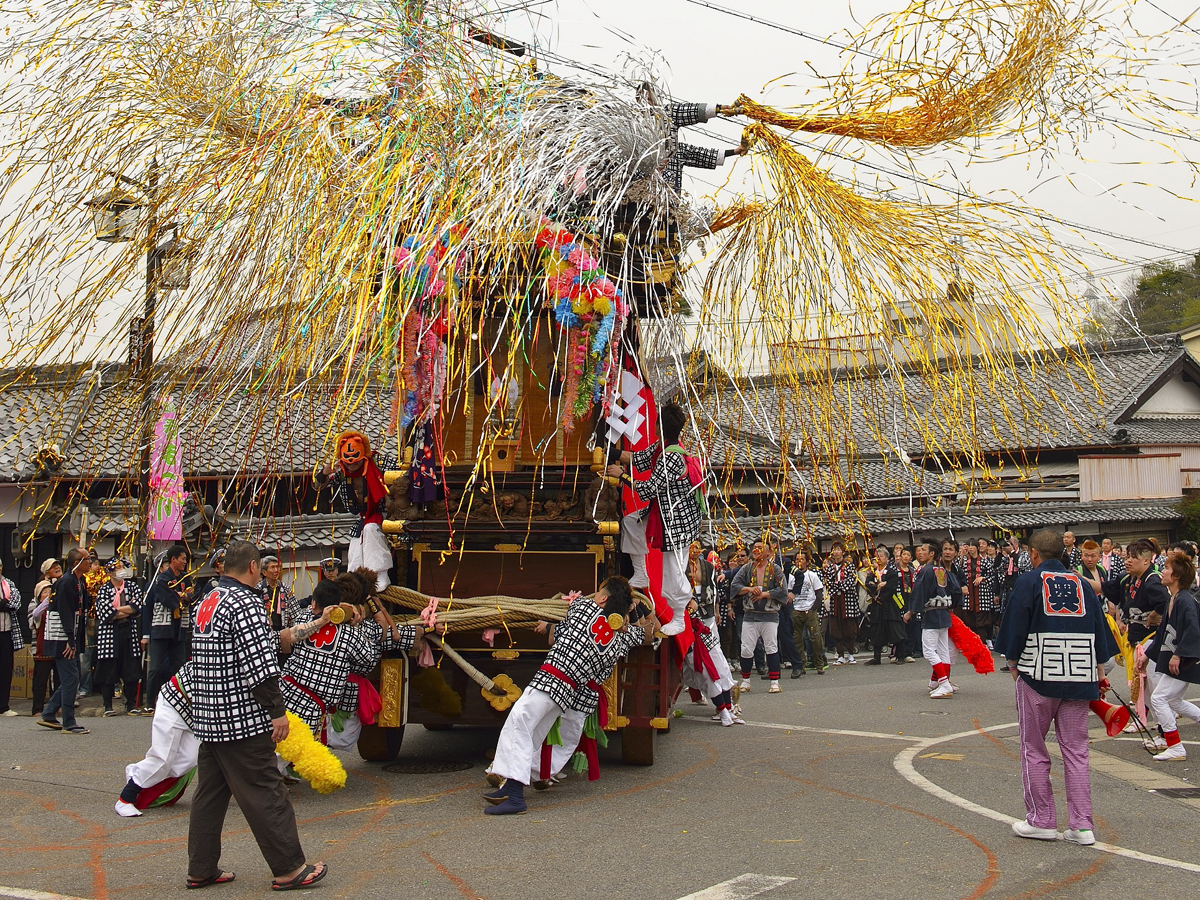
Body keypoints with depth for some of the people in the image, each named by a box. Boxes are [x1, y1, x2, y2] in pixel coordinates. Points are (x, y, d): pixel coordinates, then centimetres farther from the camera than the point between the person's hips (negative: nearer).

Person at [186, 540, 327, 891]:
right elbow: (259, 666, -21)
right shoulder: (245, 603, -16)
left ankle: (201, 870, 19)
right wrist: (278, 711, -15)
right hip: (242, 720, -9)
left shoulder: (206, 603, 14)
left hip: (207, 718, 9)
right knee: (266, 796, -2)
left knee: (209, 794, 14)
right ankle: (289, 869, 4)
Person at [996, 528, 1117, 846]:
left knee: (1034, 750, 7)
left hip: (1038, 676, -4)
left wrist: (1014, 664, 8)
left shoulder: (1028, 582, -4)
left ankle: (1041, 821, 10)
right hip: (1079, 677, 4)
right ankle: (1082, 825, 6)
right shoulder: (1082, 584, 9)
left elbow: (1015, 629, -7)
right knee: (1076, 750, 8)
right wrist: (1099, 674, 17)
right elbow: (1099, 632, 11)